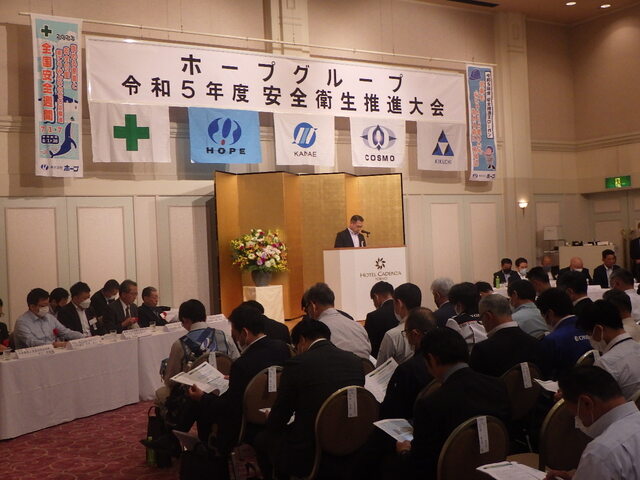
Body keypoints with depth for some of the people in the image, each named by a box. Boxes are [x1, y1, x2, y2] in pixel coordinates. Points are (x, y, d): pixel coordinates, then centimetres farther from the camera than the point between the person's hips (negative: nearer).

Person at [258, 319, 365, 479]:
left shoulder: (297, 364, -13)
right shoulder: (356, 361, 1)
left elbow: (278, 419, -5)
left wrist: (270, 421, 19)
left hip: (307, 456, -6)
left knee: (262, 440, 18)